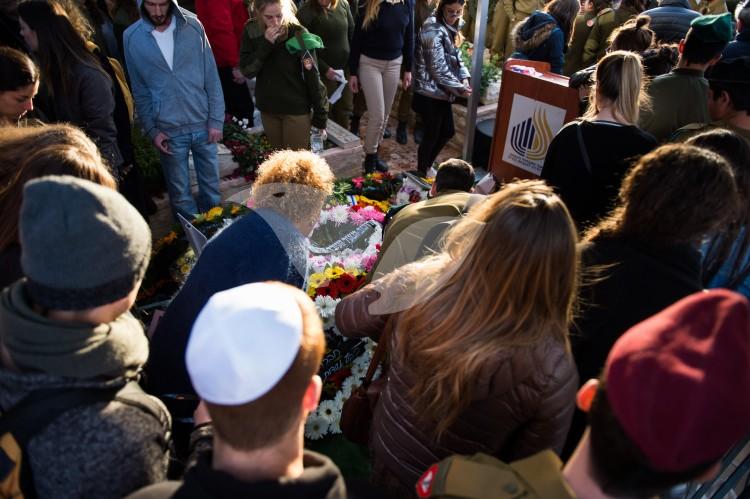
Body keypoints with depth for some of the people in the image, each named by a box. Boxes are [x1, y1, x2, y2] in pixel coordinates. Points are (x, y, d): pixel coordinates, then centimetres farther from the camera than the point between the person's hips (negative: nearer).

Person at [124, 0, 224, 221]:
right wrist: (151, 129, -2)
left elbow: (211, 76, -1)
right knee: (180, 192, 11)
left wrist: (216, 120, -4)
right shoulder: (131, 37, -3)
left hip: (202, 123, 0)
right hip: (168, 130, 0)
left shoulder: (192, 25, -4)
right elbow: (139, 90, 3)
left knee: (211, 184, 12)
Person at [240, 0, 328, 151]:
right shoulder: (251, 32, -5)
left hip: (296, 110, -4)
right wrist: (265, 44, -21)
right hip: (267, 109, 4)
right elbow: (246, 71, -9)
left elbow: (313, 78, -12)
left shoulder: (298, 34, -15)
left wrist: (320, 117, -12)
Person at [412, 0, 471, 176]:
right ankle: (421, 172, 20)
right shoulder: (433, 29, -19)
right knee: (432, 135, 1)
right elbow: (438, 67, -22)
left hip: (442, 92, 9)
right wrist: (459, 88, -16)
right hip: (430, 93, -9)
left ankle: (428, 165, 33)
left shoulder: (448, 28, 12)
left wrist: (464, 78, -3)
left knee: (448, 131, 15)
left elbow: (456, 57, 15)